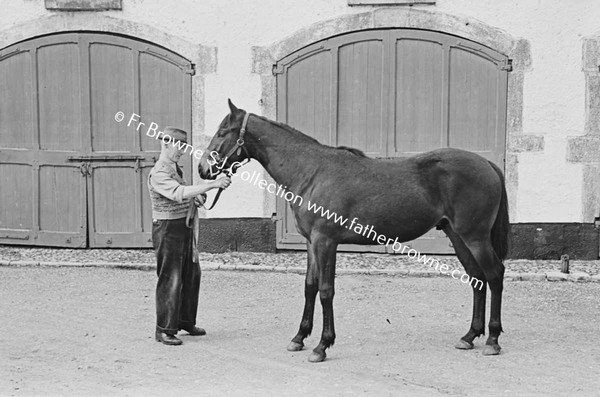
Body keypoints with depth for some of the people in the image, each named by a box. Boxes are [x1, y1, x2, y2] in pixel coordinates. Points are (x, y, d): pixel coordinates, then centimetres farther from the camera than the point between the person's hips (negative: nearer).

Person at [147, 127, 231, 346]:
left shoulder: (176, 168, 13)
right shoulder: (159, 174, -17)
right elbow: (179, 193, -33)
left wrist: (197, 197, 3)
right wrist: (213, 184, -38)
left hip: (185, 226, 9)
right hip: (168, 229, -9)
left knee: (191, 276, 15)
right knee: (170, 280, -5)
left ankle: (185, 321, 29)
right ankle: (164, 329, 3)